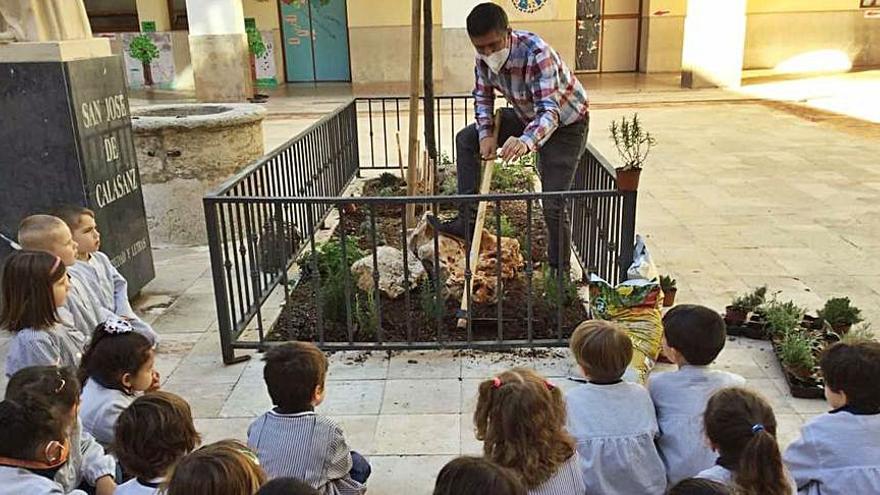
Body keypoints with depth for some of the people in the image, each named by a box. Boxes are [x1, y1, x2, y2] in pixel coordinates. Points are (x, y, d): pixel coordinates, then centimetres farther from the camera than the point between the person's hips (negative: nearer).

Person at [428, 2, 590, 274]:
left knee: (554, 204, -15)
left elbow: (550, 111, -43)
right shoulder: (484, 57, -15)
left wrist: (526, 141, -63)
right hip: (526, 116, 7)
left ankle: (560, 271, 5)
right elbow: (483, 96, 1)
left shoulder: (537, 54, -36)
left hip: (566, 122, -7)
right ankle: (467, 221, 6)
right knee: (466, 140, 2)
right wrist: (486, 134, -16)